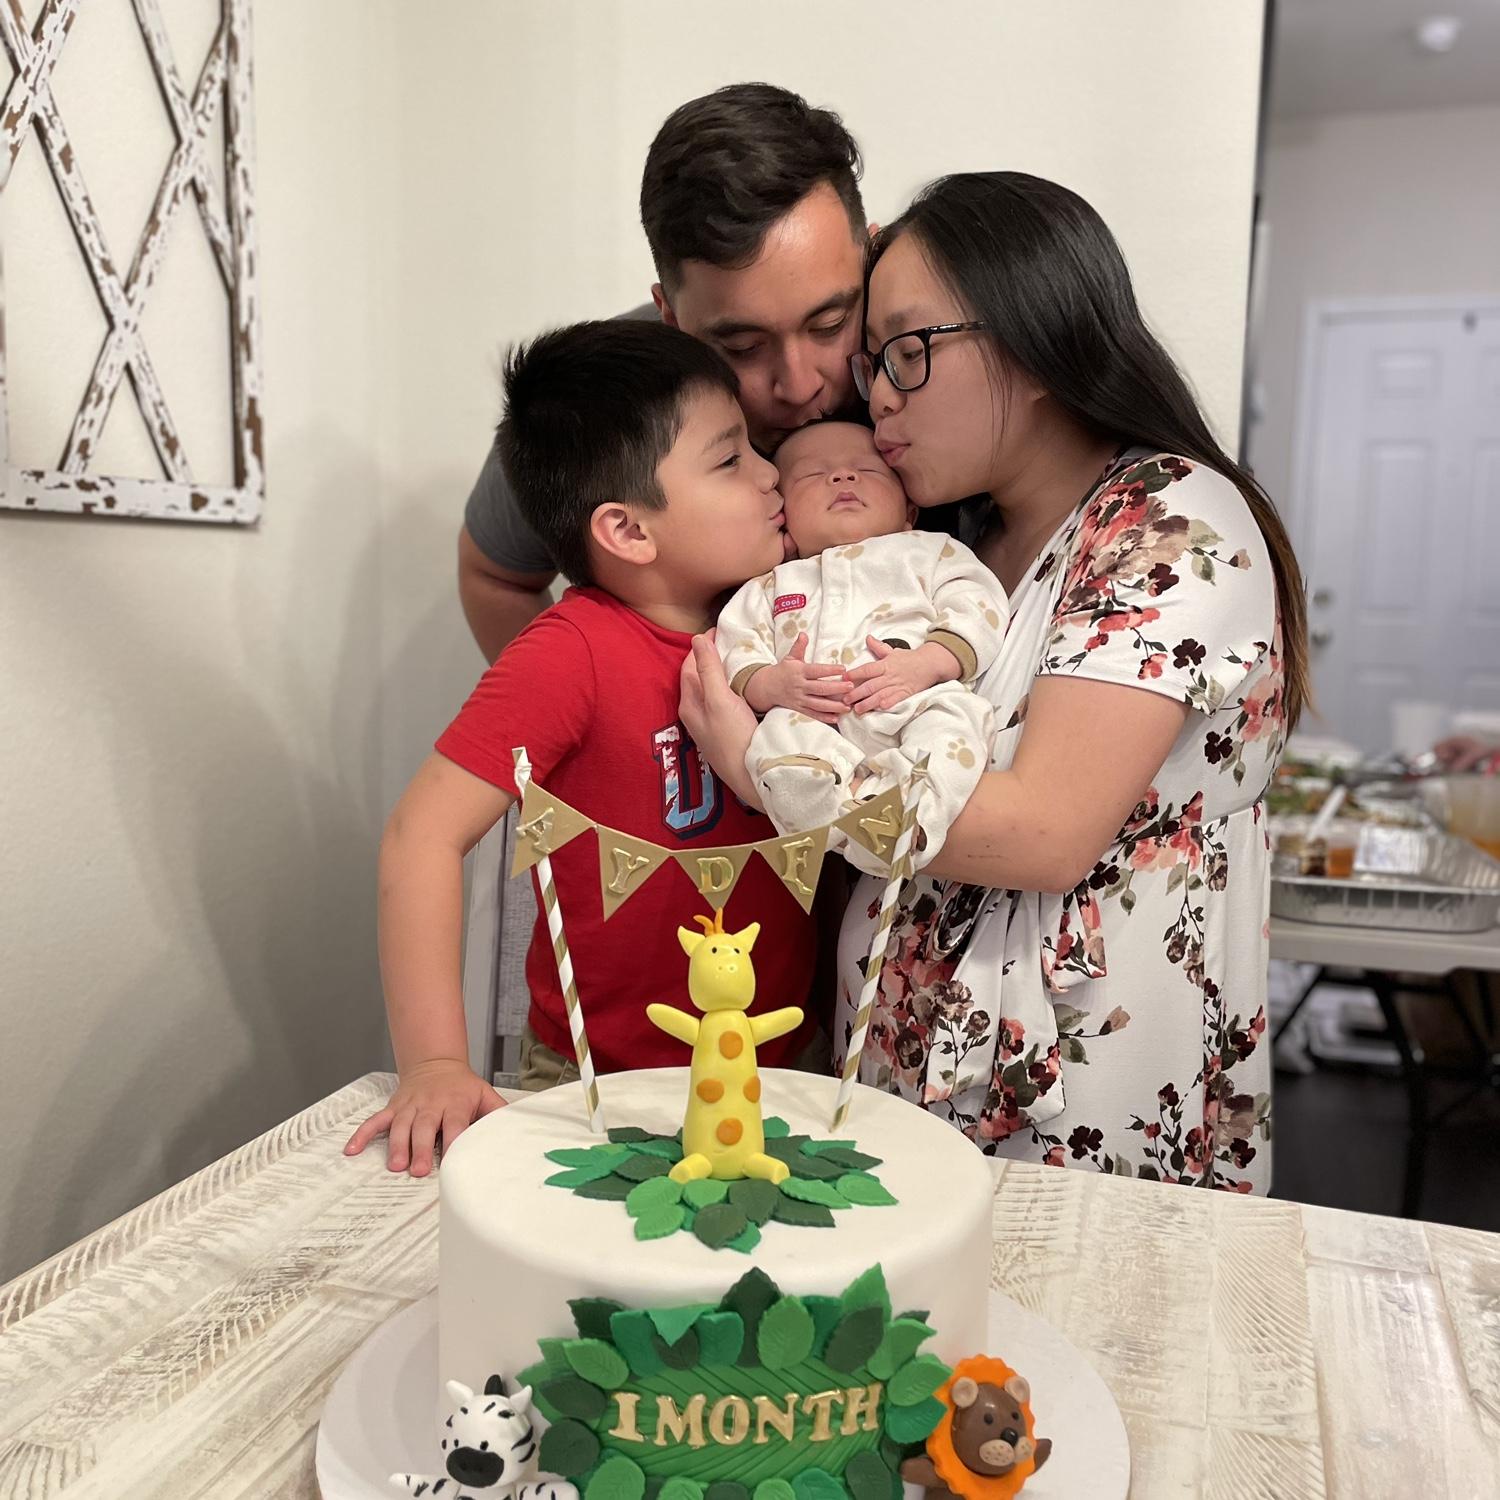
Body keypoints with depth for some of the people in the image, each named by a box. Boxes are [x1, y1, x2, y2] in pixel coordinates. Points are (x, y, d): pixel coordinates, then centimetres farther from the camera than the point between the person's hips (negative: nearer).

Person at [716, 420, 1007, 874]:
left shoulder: (929, 551, 27)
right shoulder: (770, 586, 31)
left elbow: (978, 607, 11)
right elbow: (735, 649, 18)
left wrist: (927, 663, -10)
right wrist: (771, 685, -7)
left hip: (916, 704, -1)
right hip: (814, 721, 1)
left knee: (954, 716, -33)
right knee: (778, 733, -30)